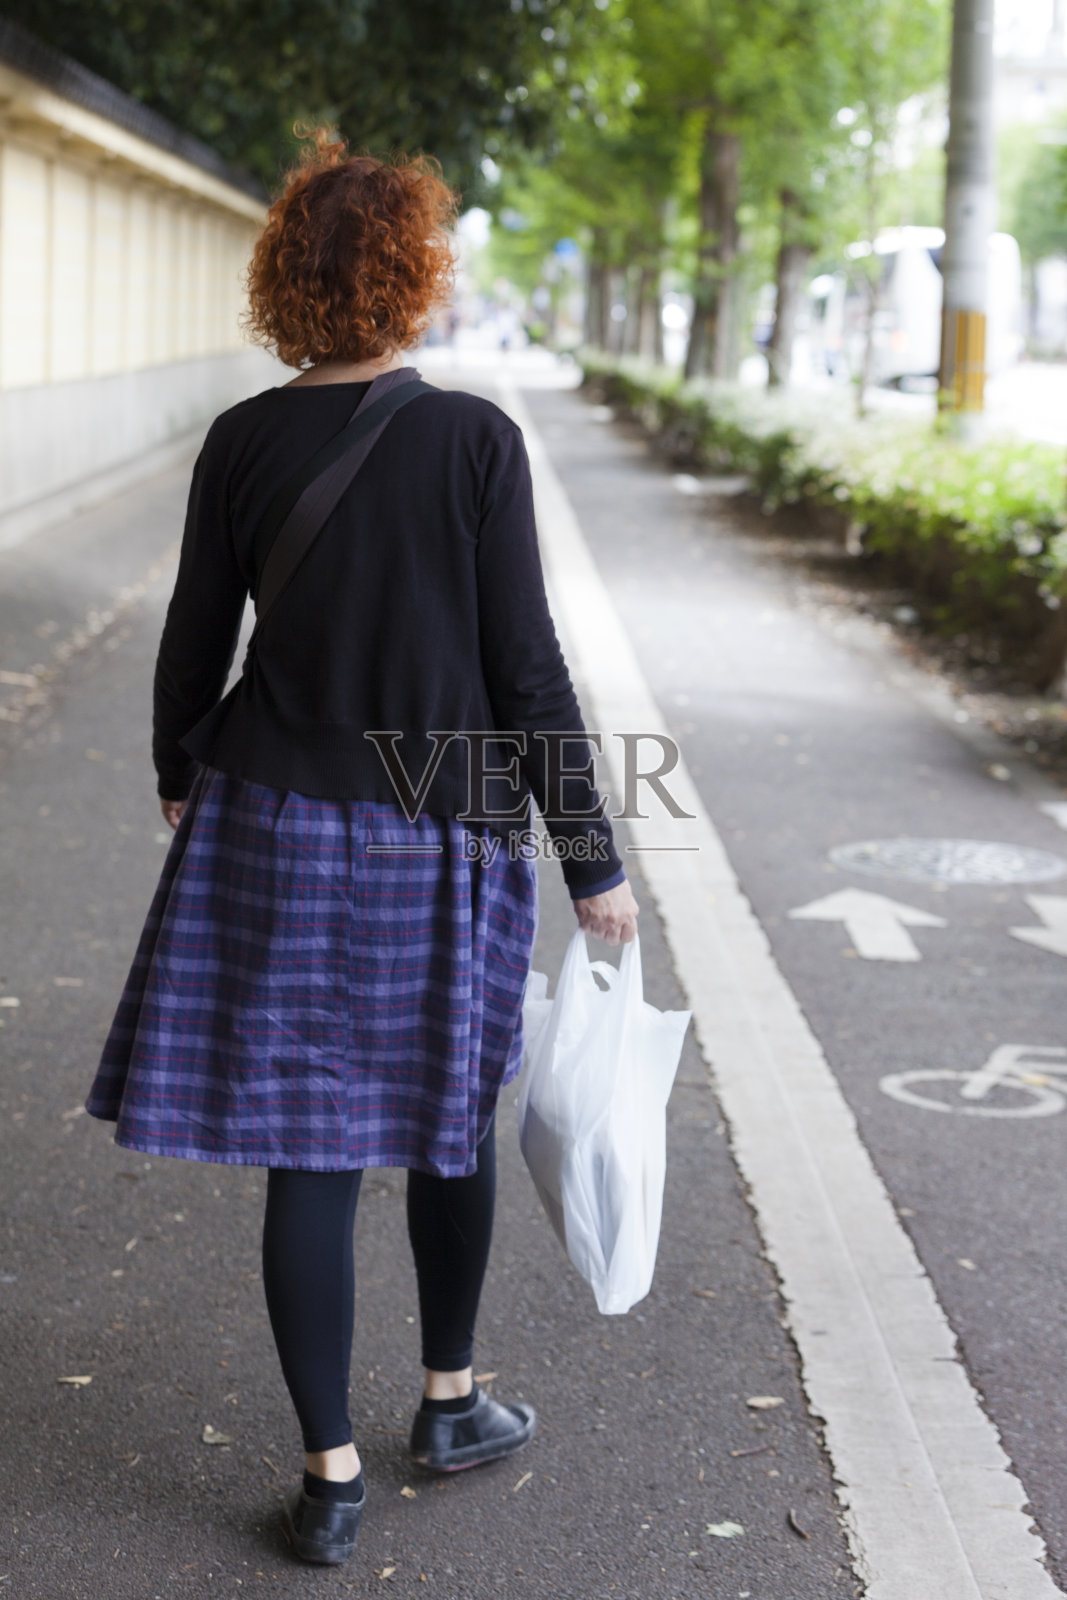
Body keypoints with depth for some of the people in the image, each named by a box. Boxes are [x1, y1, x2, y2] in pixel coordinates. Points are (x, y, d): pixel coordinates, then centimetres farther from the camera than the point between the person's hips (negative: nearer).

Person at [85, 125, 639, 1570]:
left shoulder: (244, 443, -3)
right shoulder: (476, 439, -11)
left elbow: (194, 644, 4)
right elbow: (528, 665, -10)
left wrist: (180, 775, 24)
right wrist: (591, 857, -3)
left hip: (275, 829, 2)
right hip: (446, 836, -1)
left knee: (309, 1152, 7)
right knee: (449, 1117, 19)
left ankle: (330, 1475, 16)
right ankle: (450, 1403, 36)